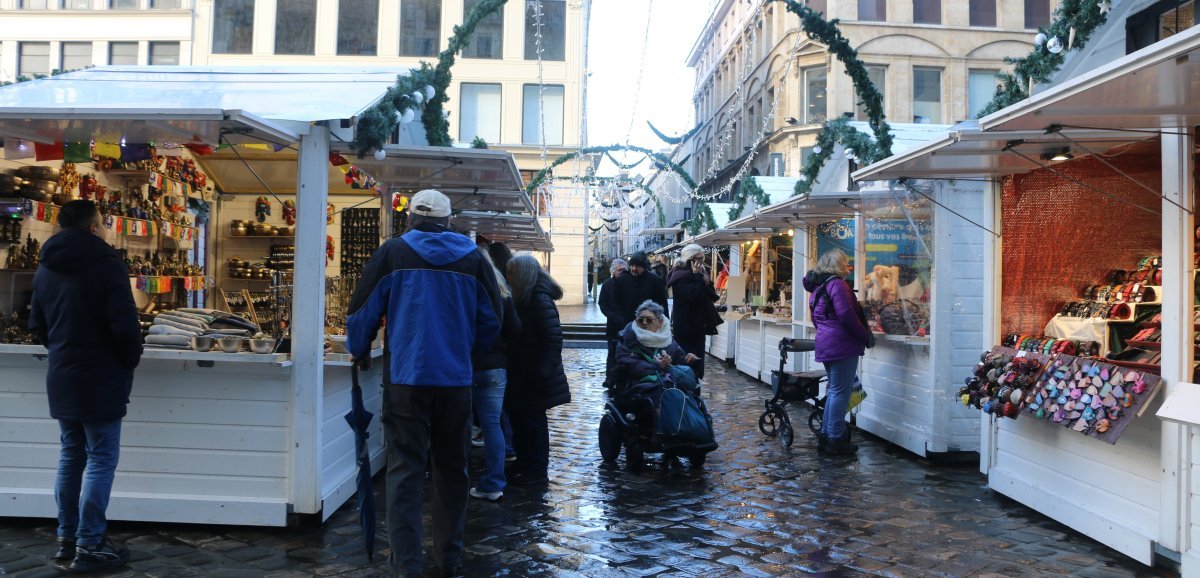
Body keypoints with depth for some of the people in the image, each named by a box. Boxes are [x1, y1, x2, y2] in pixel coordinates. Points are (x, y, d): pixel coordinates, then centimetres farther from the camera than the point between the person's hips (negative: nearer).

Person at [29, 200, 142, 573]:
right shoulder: (106, 264, -15)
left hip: (60, 378, 8)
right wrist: (131, 361, -4)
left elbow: (37, 325, 17)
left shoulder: (46, 268, 11)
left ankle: (67, 538, 23)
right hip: (99, 379, -8)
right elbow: (125, 325, -19)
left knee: (70, 457, 16)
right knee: (100, 461, -2)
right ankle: (89, 547, 1)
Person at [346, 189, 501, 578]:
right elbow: (491, 322, 9)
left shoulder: (392, 253, -2)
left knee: (404, 471, 3)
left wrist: (359, 352, 19)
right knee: (452, 470, 14)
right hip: (456, 380, 2)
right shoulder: (473, 259, 2)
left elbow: (362, 312, 1)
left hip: (405, 378, -2)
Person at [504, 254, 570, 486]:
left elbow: (553, 337, -21)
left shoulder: (540, 301, -17)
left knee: (532, 421, 0)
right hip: (521, 374, 9)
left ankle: (536, 471, 11)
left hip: (534, 376, -9)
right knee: (519, 417, 14)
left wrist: (543, 370, -22)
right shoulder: (524, 299, 11)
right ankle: (525, 465, 26)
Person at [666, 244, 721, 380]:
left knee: (697, 361, 10)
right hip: (685, 327, -9)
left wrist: (707, 283, -6)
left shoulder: (699, 274, 14)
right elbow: (693, 296, -25)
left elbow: (712, 297, 12)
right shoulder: (680, 276, -13)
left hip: (698, 326, 9)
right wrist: (697, 276, -19)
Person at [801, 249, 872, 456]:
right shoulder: (837, 284, -13)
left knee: (833, 390, 16)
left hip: (825, 344, 10)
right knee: (841, 392, -4)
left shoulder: (817, 287, 17)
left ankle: (825, 436, 19)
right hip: (842, 344, -10)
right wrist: (866, 337, -9)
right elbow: (847, 316, -19)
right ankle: (836, 440, -1)